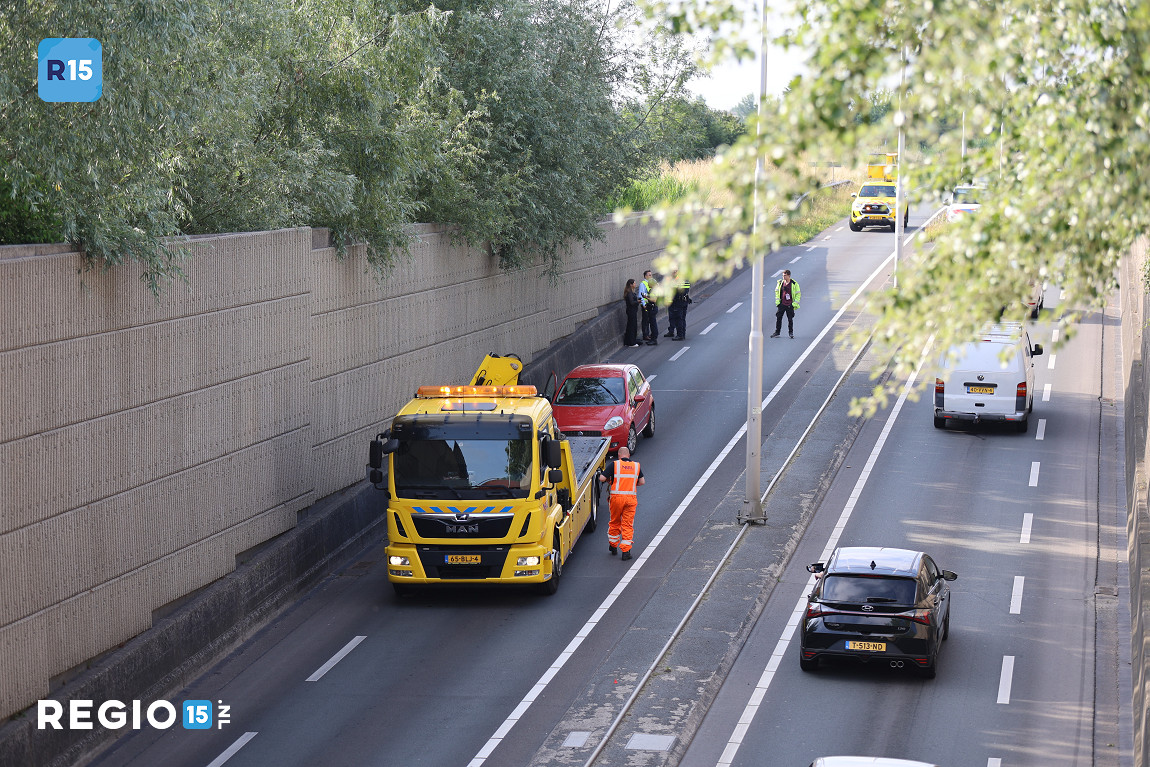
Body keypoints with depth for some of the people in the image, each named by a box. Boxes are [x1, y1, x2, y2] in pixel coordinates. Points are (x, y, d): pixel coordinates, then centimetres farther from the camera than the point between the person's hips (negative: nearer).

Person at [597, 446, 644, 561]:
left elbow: (602, 478, -5)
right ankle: (626, 551, 0)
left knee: (615, 522, 18)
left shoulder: (614, 464, -2)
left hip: (617, 497, -1)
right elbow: (642, 482, 10)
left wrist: (609, 481, 15)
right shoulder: (636, 465, 6)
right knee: (628, 525, 5)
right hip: (631, 498, 1)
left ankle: (613, 545, 32)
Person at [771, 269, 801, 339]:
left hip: (790, 305, -3)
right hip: (781, 304, 3)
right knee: (778, 318, 2)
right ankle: (777, 332, 11)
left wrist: (795, 303, -5)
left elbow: (798, 294, 1)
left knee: (790, 319, 5)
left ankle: (791, 332, 18)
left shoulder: (794, 284, -5)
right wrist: (777, 301, 7)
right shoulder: (780, 283, 4)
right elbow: (777, 292, 16)